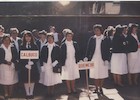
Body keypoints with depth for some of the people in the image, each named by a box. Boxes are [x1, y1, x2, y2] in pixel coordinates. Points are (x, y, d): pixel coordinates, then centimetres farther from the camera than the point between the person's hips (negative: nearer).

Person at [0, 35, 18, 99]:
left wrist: (11, 62, -13)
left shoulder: (13, 48, 7)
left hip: (12, 66, 1)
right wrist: (6, 62, -14)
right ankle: (6, 94, 7)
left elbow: (15, 56, 2)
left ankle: (10, 94, 10)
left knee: (11, 79, 1)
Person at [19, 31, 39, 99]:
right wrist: (26, 65, -12)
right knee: (25, 80, 4)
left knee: (32, 80, 5)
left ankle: (31, 93, 18)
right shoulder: (22, 46, 2)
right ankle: (27, 94, 15)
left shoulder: (34, 46, 2)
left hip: (33, 66, 0)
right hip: (24, 66, 0)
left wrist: (32, 63, -14)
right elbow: (20, 57, -1)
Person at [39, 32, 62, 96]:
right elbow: (41, 57, 4)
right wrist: (42, 65, -3)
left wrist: (56, 62, -14)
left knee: (53, 79, 0)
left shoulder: (56, 47, 2)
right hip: (46, 65, 1)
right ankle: (48, 92, 14)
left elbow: (59, 57, 2)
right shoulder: (44, 47, 5)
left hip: (54, 65, -1)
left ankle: (52, 91, 14)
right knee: (47, 79, 3)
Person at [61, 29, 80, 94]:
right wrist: (63, 64, -8)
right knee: (67, 76, 1)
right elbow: (62, 55, -3)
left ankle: (73, 88, 18)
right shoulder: (63, 45, -3)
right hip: (66, 63, -2)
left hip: (73, 63, 2)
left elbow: (78, 53, 8)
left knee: (73, 76, 7)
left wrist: (77, 61, 0)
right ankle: (69, 89, 11)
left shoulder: (75, 44, 4)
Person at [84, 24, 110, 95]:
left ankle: (100, 88, 17)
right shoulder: (91, 39, 3)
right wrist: (86, 57, -12)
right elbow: (88, 49, 1)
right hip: (94, 59, 1)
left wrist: (106, 59, -7)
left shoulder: (105, 39, 0)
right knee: (95, 75, 3)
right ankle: (96, 89, 15)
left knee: (102, 75, 4)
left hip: (102, 59, -1)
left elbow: (107, 50, 0)